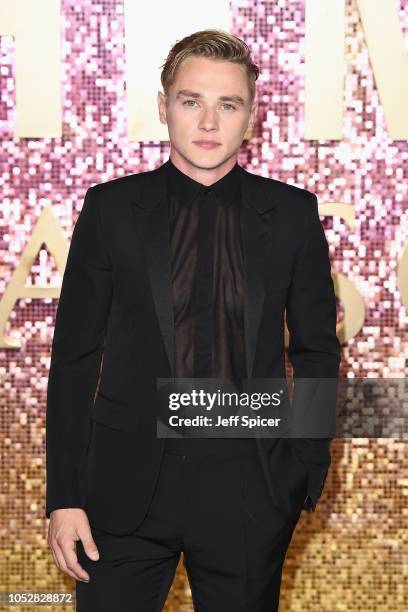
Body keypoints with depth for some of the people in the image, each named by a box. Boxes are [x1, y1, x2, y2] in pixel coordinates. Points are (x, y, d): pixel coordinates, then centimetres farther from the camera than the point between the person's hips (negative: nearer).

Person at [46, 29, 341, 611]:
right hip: (127, 485, 0)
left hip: (249, 491, 1)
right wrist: (64, 495, -2)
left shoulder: (292, 213, 3)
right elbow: (75, 355, 2)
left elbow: (316, 350, 10)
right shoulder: (110, 208, 1)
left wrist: (308, 472, 3)